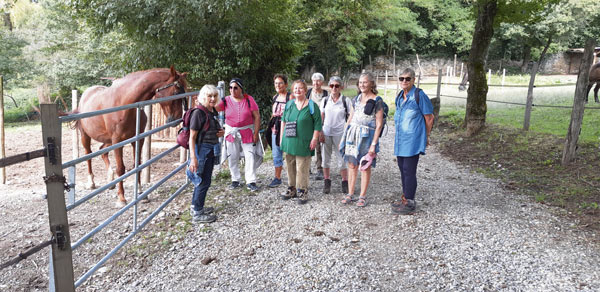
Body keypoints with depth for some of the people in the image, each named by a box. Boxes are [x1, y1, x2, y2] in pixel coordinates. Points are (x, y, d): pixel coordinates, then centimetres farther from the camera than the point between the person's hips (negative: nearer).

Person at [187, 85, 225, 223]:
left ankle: (196, 206, 33)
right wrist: (193, 158, -25)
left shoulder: (212, 112, 9)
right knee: (204, 181, -2)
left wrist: (221, 132, 2)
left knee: (202, 180, 18)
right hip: (202, 150, -9)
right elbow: (192, 137, -19)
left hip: (212, 151, 9)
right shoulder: (199, 113, -16)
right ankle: (197, 213, 10)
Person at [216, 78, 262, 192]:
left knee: (250, 156, -4)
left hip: (247, 132, -2)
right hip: (231, 132, 2)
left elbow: (257, 117, -5)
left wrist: (256, 133, -9)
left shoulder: (249, 99, -7)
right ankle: (235, 180, 23)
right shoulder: (226, 100, -3)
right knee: (232, 157, 8)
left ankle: (251, 181, 6)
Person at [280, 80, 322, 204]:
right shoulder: (289, 104, 10)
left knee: (302, 168, -3)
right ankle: (292, 189, 26)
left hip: (303, 143, -5)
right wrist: (282, 136, 12)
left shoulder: (311, 105, -4)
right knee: (290, 166, 13)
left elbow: (317, 124, -6)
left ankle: (302, 191, 9)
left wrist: (314, 139, -13)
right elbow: (283, 121, 17)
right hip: (289, 141, 5)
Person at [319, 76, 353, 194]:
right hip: (326, 133, 3)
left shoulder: (346, 100, -2)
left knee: (342, 158, 0)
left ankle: (345, 182, 15)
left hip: (340, 134, -3)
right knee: (326, 158, 8)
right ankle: (327, 182, 21)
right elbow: (321, 118, 8)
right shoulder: (325, 100, 5)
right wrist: (320, 133, 0)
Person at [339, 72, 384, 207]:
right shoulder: (357, 98, 11)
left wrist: (374, 144, -13)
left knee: (365, 167, 3)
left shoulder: (377, 101, -6)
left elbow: (379, 124, -8)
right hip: (352, 134, 5)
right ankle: (350, 194, 19)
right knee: (351, 165, 8)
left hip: (367, 135, -5)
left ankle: (362, 197, 14)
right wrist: (344, 136, 12)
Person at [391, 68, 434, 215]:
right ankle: (405, 198, 27)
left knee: (409, 170, -6)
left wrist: (426, 136, 0)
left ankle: (409, 203, 3)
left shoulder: (419, 95, -11)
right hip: (400, 139, 8)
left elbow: (429, 118, -7)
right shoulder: (400, 96, 13)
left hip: (413, 141, -8)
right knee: (403, 169, 14)